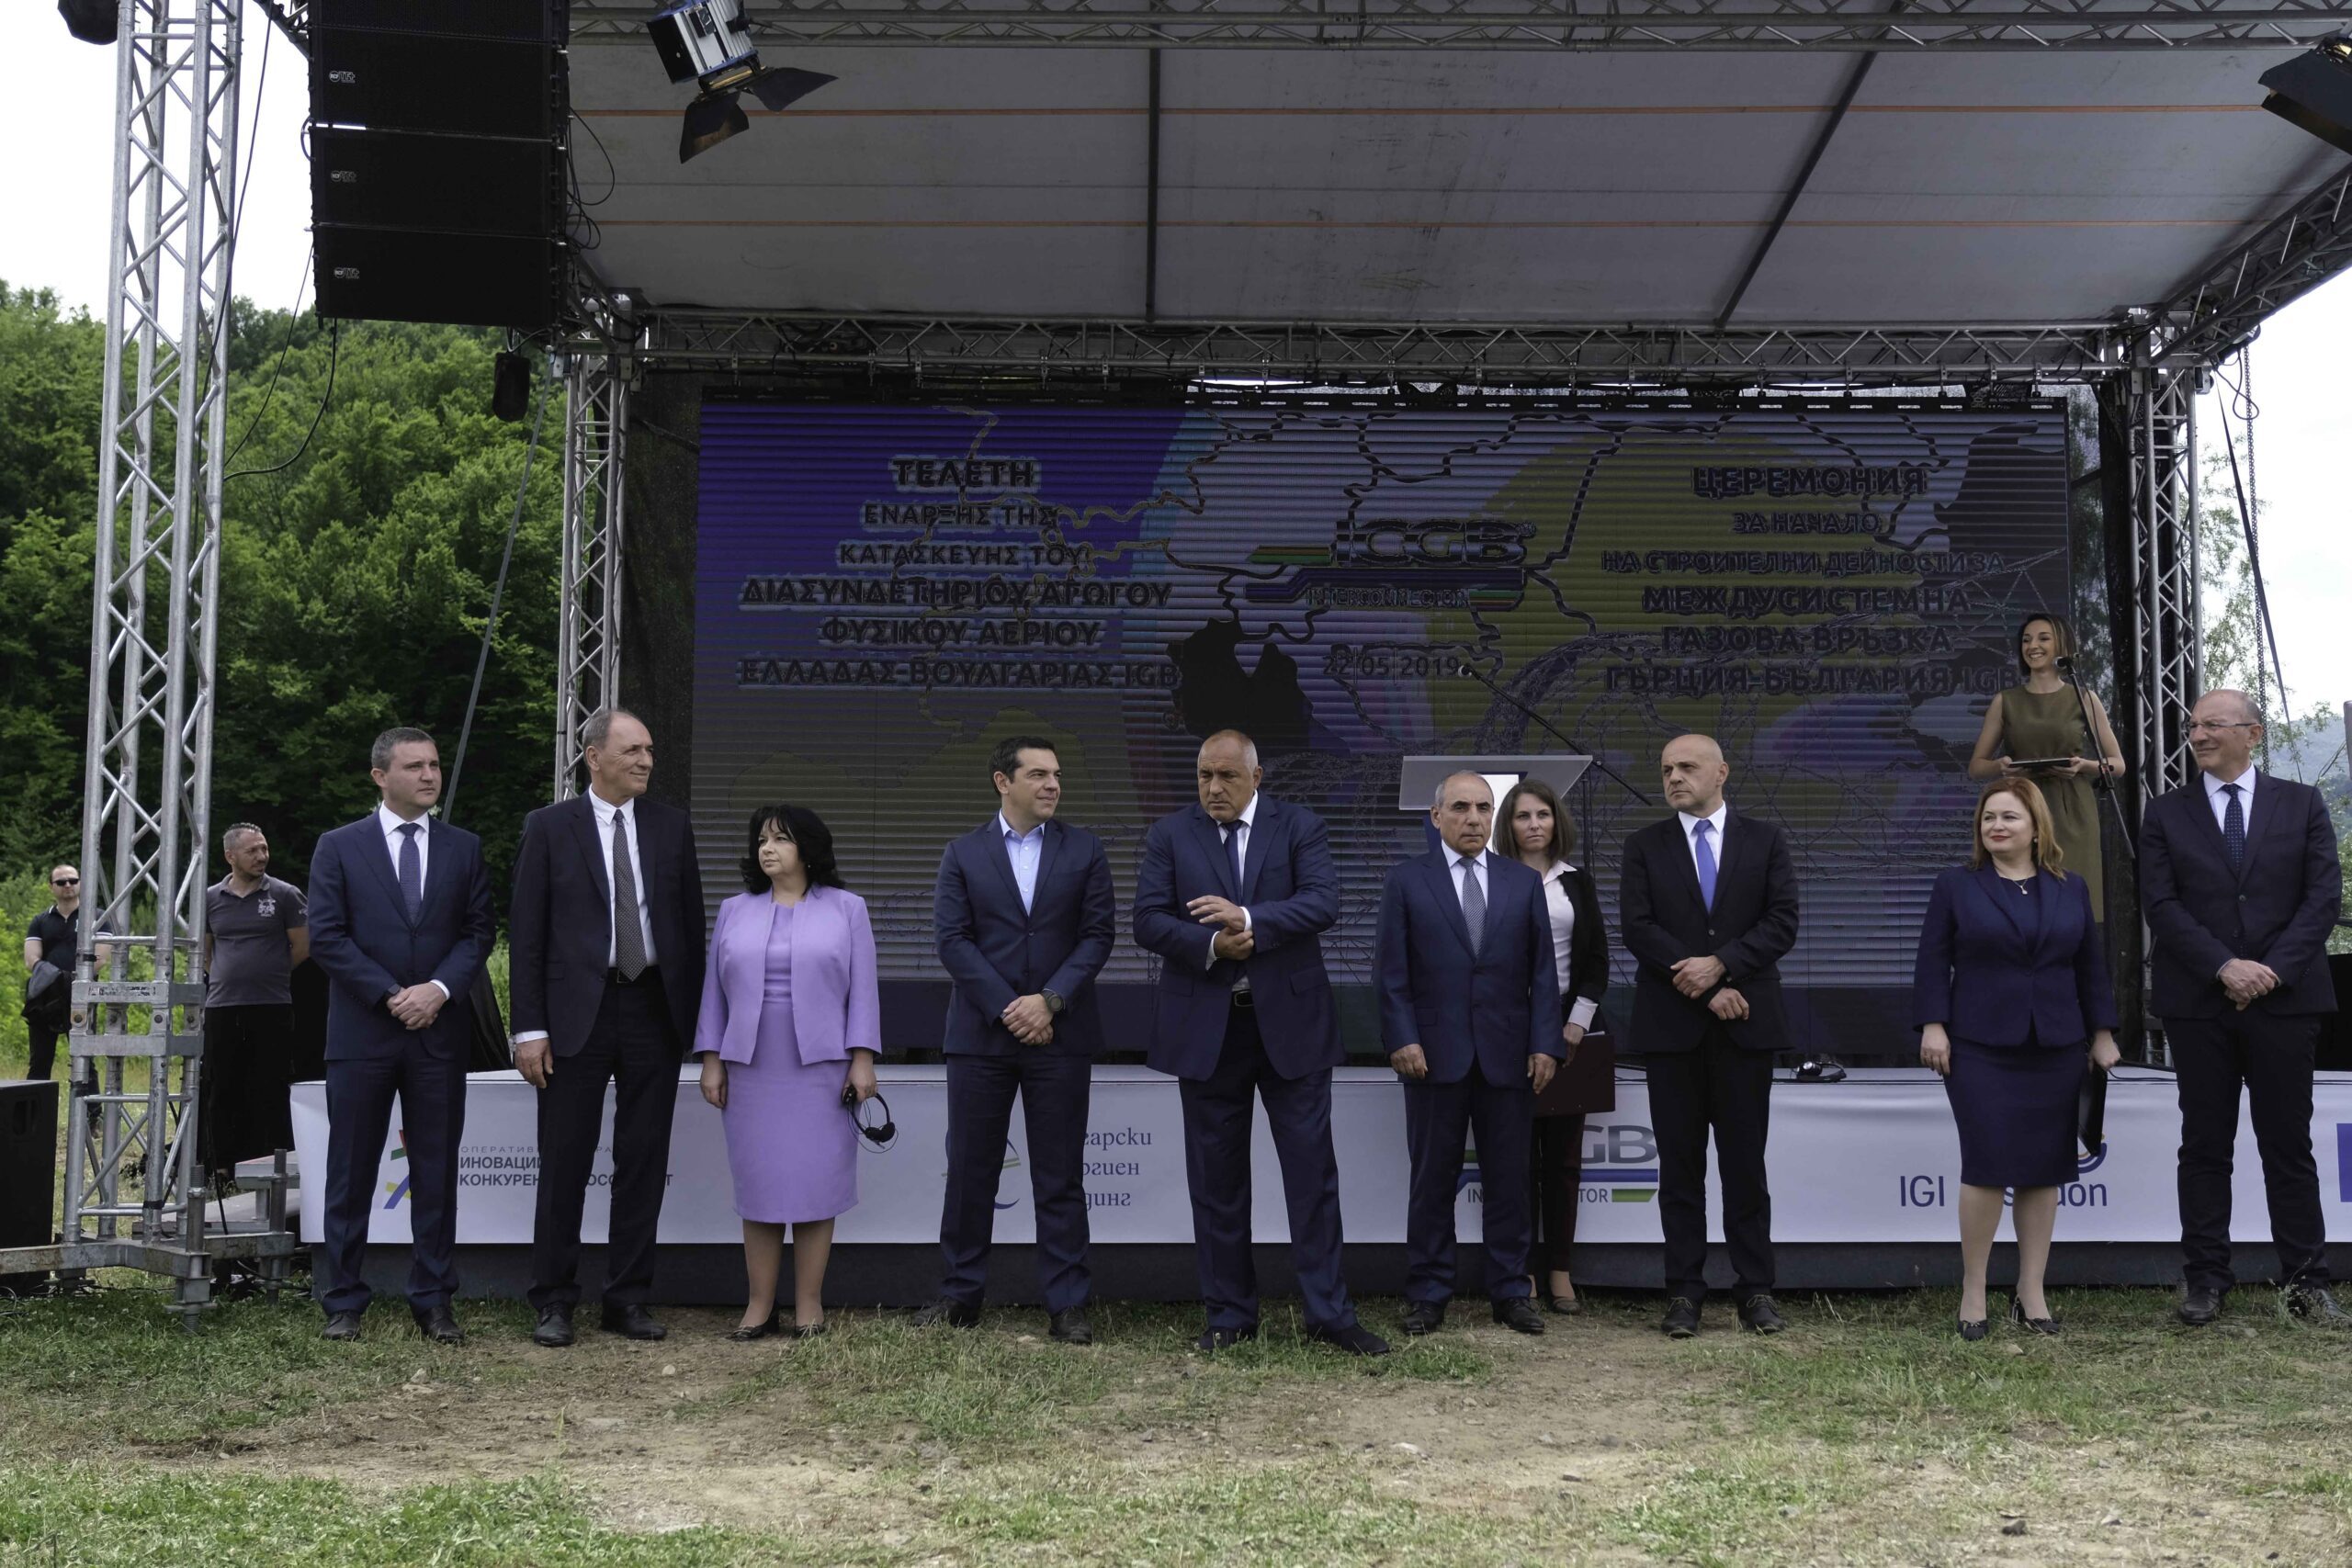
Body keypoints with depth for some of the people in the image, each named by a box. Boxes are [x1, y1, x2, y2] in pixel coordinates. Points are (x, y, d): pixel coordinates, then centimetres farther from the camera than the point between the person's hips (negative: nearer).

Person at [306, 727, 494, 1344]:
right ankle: (343, 1302, 14)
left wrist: (440, 988, -11)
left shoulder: (464, 848, 9)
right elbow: (326, 936, -3)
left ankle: (433, 1301, 13)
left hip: (438, 1032, 2)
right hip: (361, 1033, -2)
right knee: (351, 1173, 4)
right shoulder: (339, 848, 3)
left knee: (436, 1173, 5)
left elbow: (478, 930, 6)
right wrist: (391, 995, -12)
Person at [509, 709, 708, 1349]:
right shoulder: (549, 827, 1)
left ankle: (628, 1300, 16)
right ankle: (554, 1303, 13)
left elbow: (691, 922, 10)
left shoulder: (671, 825, 8)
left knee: (644, 1164, 7)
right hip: (577, 1014, -2)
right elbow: (525, 933, -1)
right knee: (564, 1165, 2)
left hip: (654, 1011, 3)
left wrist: (693, 1013, 5)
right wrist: (529, 1028, -7)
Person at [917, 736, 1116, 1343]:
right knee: (969, 1171, 6)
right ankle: (961, 1293, 18)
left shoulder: (1084, 850, 6)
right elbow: (953, 939, -3)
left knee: (1060, 1176, 3)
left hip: (1060, 1034, 0)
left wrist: (1049, 1000, -12)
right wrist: (1007, 1010, -12)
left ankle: (1066, 1303, 9)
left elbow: (1098, 933, 0)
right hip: (980, 1033, 0)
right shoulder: (964, 854, 5)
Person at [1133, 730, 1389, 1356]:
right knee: (1216, 1178, 8)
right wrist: (1211, 946, -18)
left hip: (1290, 1022, -1)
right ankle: (1230, 1315, 19)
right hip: (1206, 1026, 1)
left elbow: (1324, 901, -13)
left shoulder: (1300, 827, 2)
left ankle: (1328, 1313, 9)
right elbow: (1148, 921, -3)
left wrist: (1248, 918, -25)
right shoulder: (1170, 834, 5)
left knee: (1312, 1169, 0)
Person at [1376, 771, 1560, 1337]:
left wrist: (1545, 1043, -1)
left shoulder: (1525, 882, 10)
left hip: (1508, 1054, 2)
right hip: (1434, 1055, -2)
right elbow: (1392, 972, 1)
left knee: (1508, 1179, 6)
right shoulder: (1407, 882, 4)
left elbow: (1542, 971, 7)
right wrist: (1402, 1039, -9)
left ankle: (1510, 1292, 16)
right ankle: (1427, 1295, 13)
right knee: (1433, 1179, 4)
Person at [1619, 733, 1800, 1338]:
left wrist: (1719, 965, -14)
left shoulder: (1765, 840, 8)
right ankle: (1684, 1292, 9)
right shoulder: (1645, 846, 7)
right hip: (1672, 1024, 0)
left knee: (1745, 1162, 4)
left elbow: (1782, 923, -2)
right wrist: (1704, 988, -11)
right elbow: (1637, 929, -4)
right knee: (1680, 1165, 4)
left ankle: (1755, 1288, 11)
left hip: (1745, 1022, 0)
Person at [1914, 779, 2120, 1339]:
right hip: (1981, 1050, -3)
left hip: (2056, 1050, 3)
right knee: (1988, 1165, -8)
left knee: (2044, 1168, 5)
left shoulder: (2071, 889, 10)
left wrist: (2101, 1032, 10)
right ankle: (1973, 1290, 4)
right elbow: (1933, 961, 0)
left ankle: (2031, 1290, 14)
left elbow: (2091, 966, 13)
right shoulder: (1957, 885, 3)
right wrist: (1932, 1025, -8)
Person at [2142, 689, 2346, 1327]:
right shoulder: (2166, 814, 7)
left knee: (2289, 1145, 5)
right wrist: (2223, 966, -14)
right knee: (2205, 1146, 5)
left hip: (2284, 998, 0)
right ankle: (2205, 1280, 11)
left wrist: (2273, 969, -12)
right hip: (2199, 1004, 0)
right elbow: (2161, 905, -2)